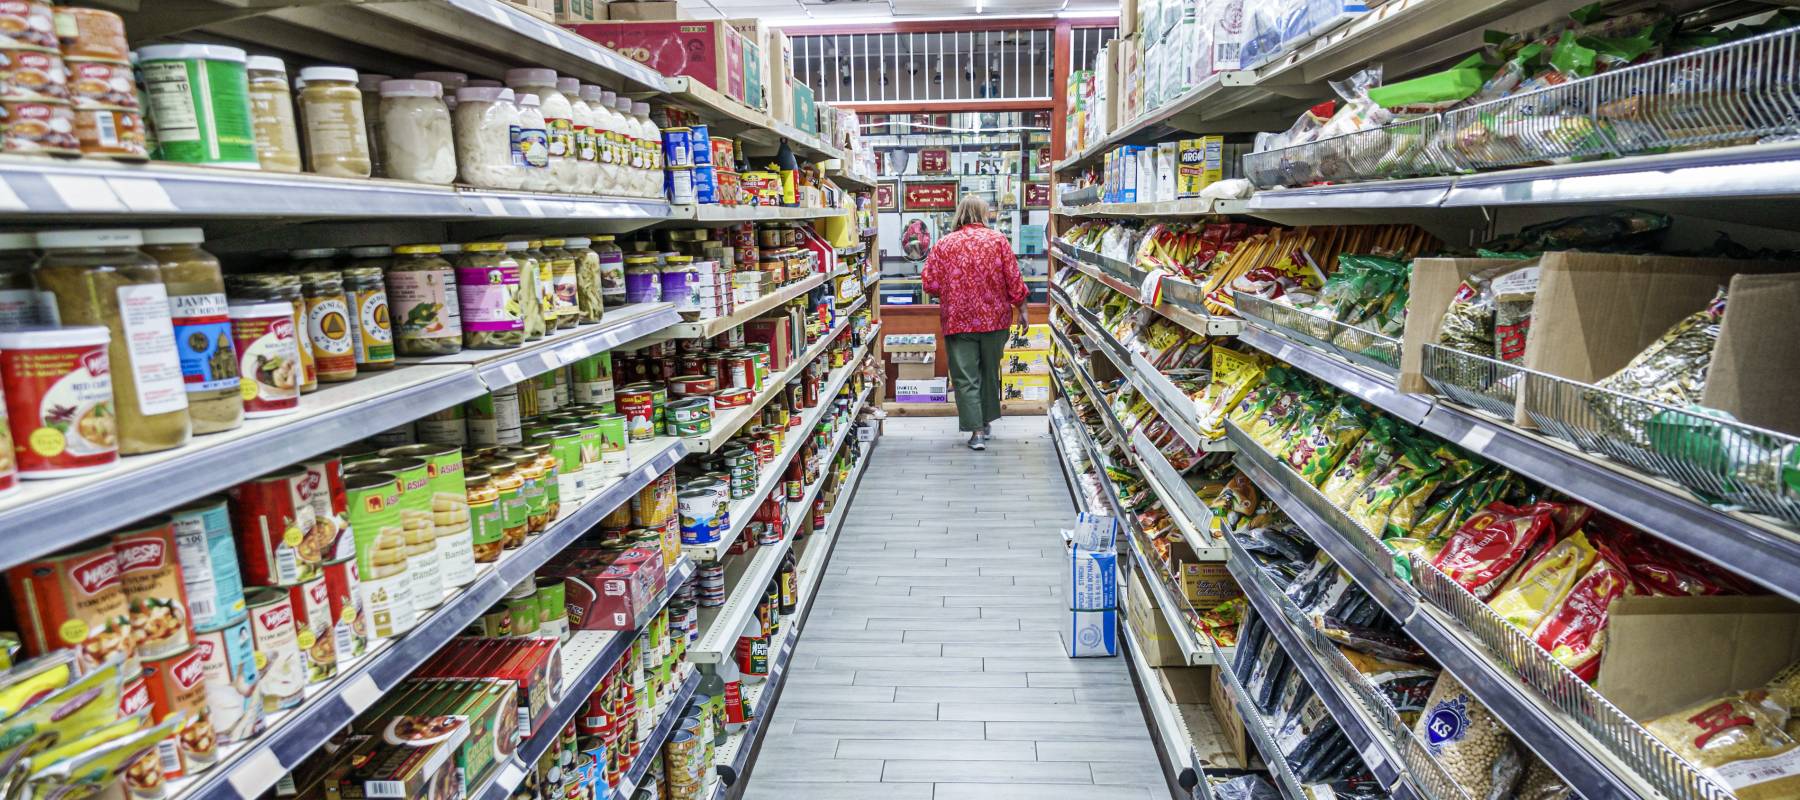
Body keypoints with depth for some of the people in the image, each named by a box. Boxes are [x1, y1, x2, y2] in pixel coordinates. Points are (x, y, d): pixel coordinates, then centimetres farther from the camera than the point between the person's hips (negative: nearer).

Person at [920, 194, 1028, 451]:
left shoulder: (944, 244, -3)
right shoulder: (998, 240, -4)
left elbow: (929, 284, -4)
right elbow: (1014, 280, -4)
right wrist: (1021, 311, 8)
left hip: (958, 321, -1)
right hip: (995, 319, 2)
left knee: (965, 377, 2)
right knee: (990, 372, 18)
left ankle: (977, 431, -3)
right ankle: (987, 422, 30)